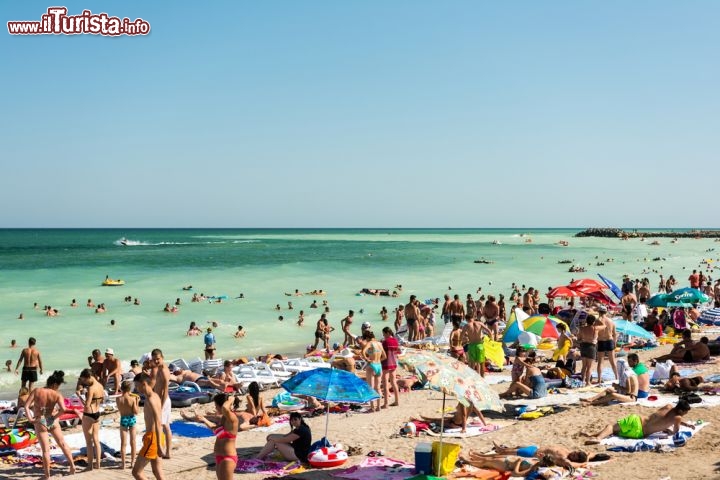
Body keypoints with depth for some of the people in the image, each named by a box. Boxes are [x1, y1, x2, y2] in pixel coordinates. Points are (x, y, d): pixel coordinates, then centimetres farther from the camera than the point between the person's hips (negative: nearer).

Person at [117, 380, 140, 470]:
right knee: (133, 442, 12)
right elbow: (136, 411, -13)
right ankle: (133, 462, 18)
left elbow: (120, 410, 5)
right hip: (132, 419, 0)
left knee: (123, 443, 8)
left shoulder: (118, 399, -11)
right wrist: (137, 402, -3)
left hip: (123, 419, 0)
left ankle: (123, 463, 8)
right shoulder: (132, 399, -15)